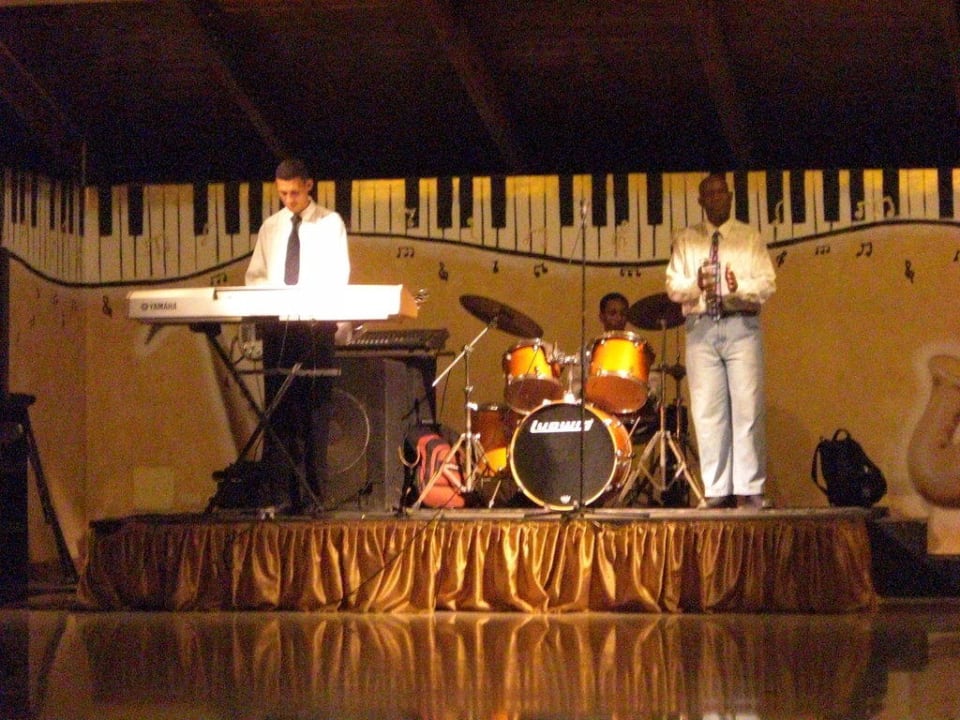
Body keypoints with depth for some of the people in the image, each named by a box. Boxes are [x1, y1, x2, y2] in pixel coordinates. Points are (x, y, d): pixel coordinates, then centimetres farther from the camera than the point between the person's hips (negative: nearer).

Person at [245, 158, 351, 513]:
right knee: (277, 411, 0)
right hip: (276, 327, 3)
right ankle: (281, 494, 0)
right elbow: (255, 275, 15)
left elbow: (339, 274, -3)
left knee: (315, 412, -5)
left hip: (316, 326, -3)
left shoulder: (330, 223, 4)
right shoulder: (270, 227, 15)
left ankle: (313, 496, -4)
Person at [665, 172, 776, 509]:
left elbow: (768, 283, 2)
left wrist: (740, 288, -18)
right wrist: (696, 285, -15)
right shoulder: (685, 240, 15)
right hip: (700, 327, 1)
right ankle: (716, 491, 0)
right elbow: (673, 285, 6)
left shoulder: (750, 237, 11)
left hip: (741, 326, -1)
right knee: (707, 410, -3)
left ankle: (750, 490, -8)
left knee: (747, 407, -8)